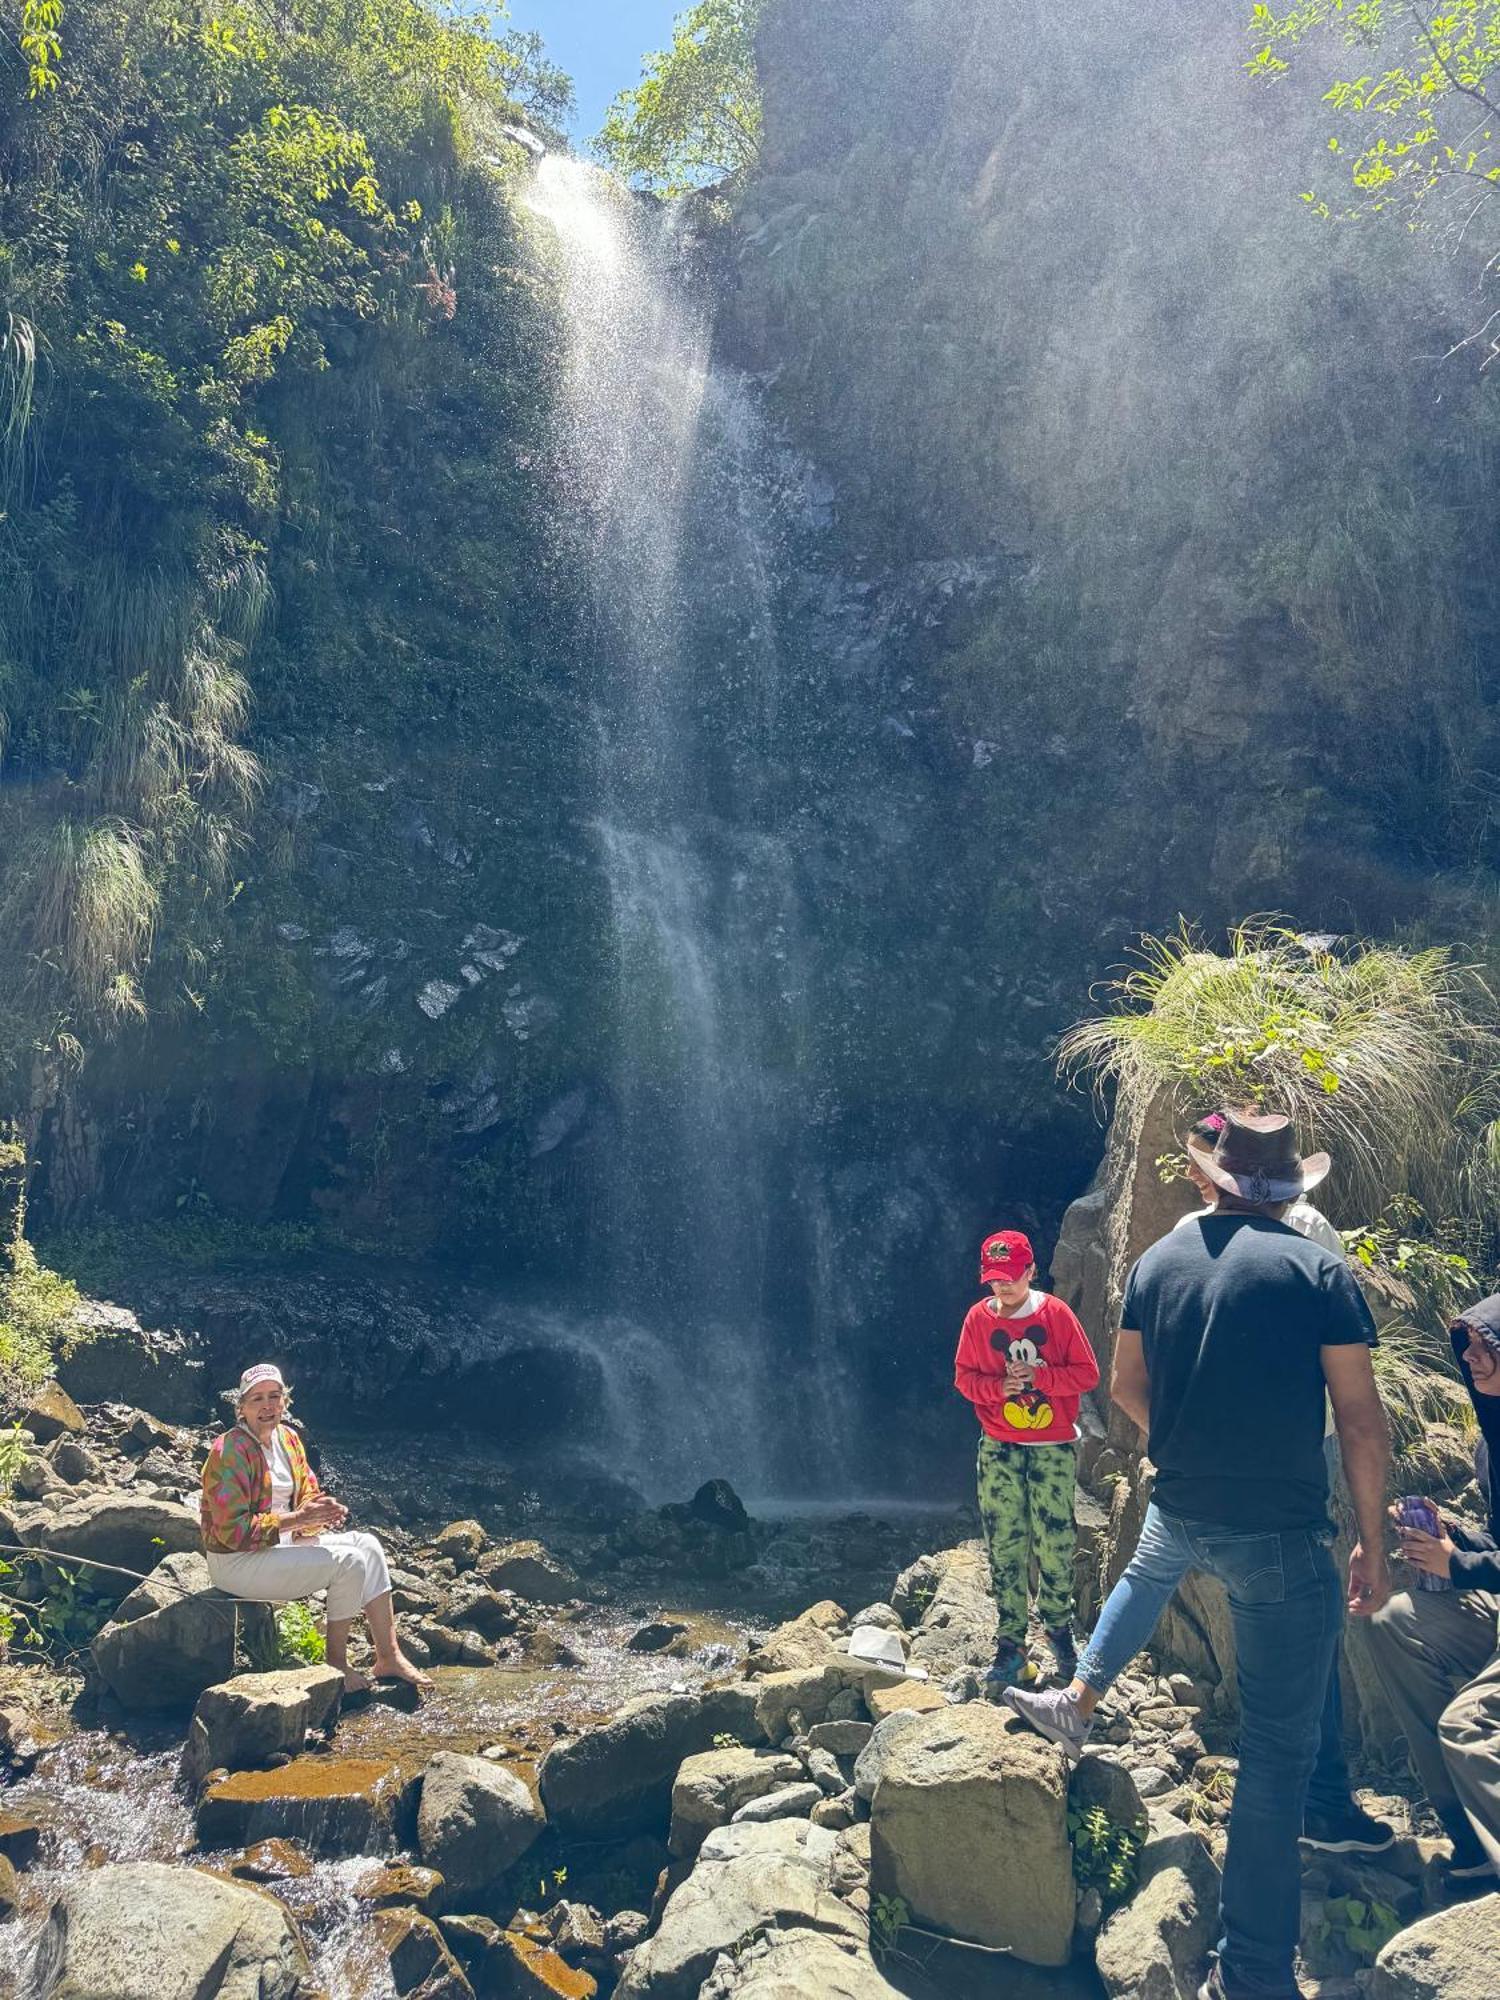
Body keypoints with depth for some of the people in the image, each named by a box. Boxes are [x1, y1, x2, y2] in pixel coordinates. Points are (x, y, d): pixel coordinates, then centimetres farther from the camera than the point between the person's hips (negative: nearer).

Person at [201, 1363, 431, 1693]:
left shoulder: (288, 1438, 6)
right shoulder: (230, 1452, -20)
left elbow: (307, 1495, 10)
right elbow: (233, 1531, -24)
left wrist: (322, 1511, -15)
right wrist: (297, 1519, -25)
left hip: (282, 1542, 8)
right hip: (237, 1561, -8)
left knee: (368, 1547, -3)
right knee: (349, 1562, -20)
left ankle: (389, 1657, 1)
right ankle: (336, 1665, -3)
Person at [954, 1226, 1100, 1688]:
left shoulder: (1056, 1313, -6)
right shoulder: (978, 1318, 0)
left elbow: (1087, 1373, -5)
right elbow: (964, 1377, 6)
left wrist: (1036, 1377, -17)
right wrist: (999, 1386, -13)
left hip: (1054, 1450, -1)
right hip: (999, 1452, 1)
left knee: (1055, 1544, 2)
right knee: (1004, 1548, 2)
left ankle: (1057, 1626, 25)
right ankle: (1011, 1645, 11)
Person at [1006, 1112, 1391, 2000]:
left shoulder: (1158, 1261, 1)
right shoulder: (1319, 1269, -11)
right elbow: (1362, 1420, -11)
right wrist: (1373, 1545, -1)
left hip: (1181, 1514, 4)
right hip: (1284, 1535, -4)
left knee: (1148, 1570, 40)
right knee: (1279, 1750, 5)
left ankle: (1076, 1703, 49)